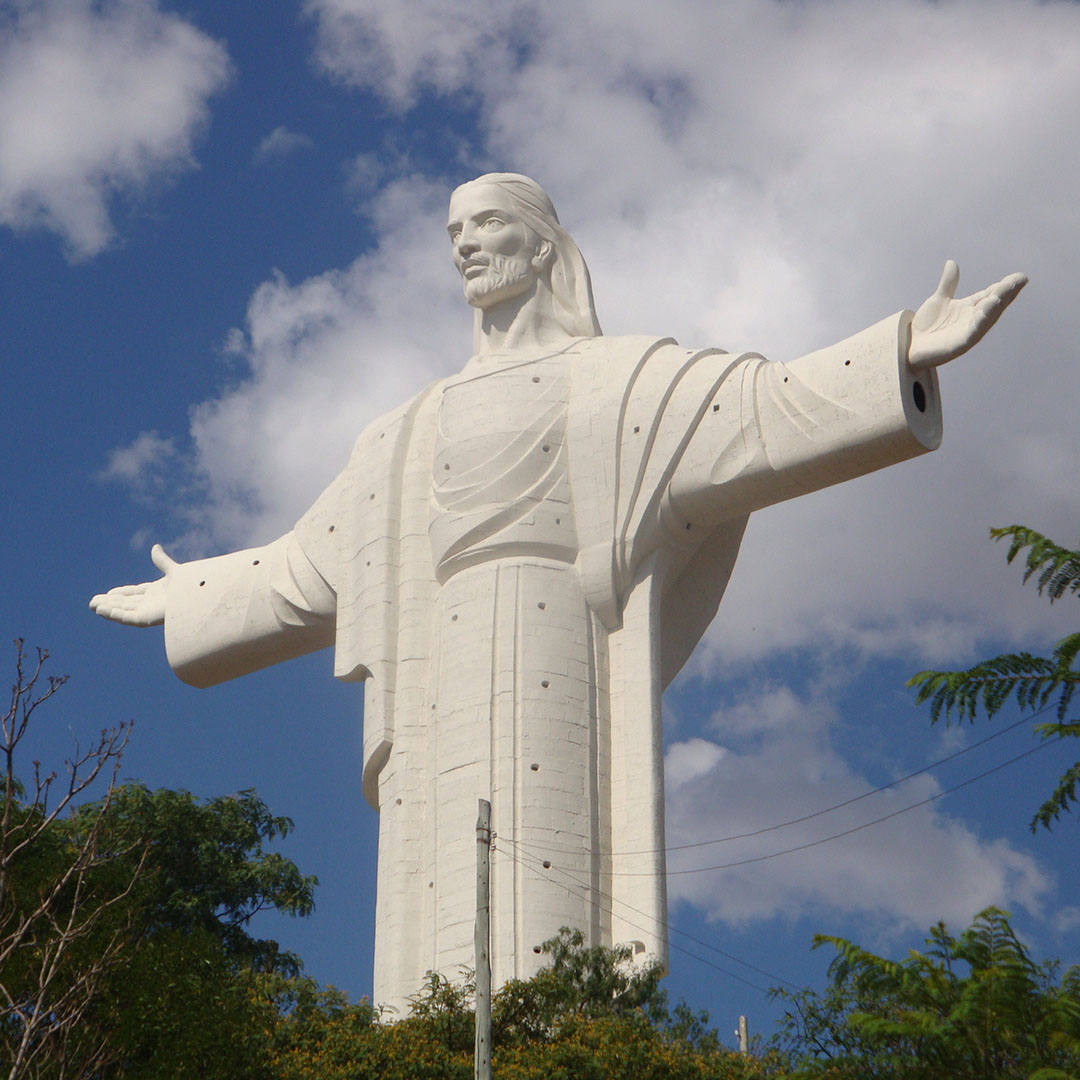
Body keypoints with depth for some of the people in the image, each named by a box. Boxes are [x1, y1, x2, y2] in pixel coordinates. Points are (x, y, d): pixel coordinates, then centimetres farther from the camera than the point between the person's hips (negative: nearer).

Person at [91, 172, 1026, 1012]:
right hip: (435, 695, 6)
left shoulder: (620, 379, 14)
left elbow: (766, 408, 0)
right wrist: (187, 599, 44)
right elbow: (306, 568, 38)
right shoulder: (415, 430, 31)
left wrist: (906, 355, -13)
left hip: (544, 656, -5)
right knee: (437, 959, -7)